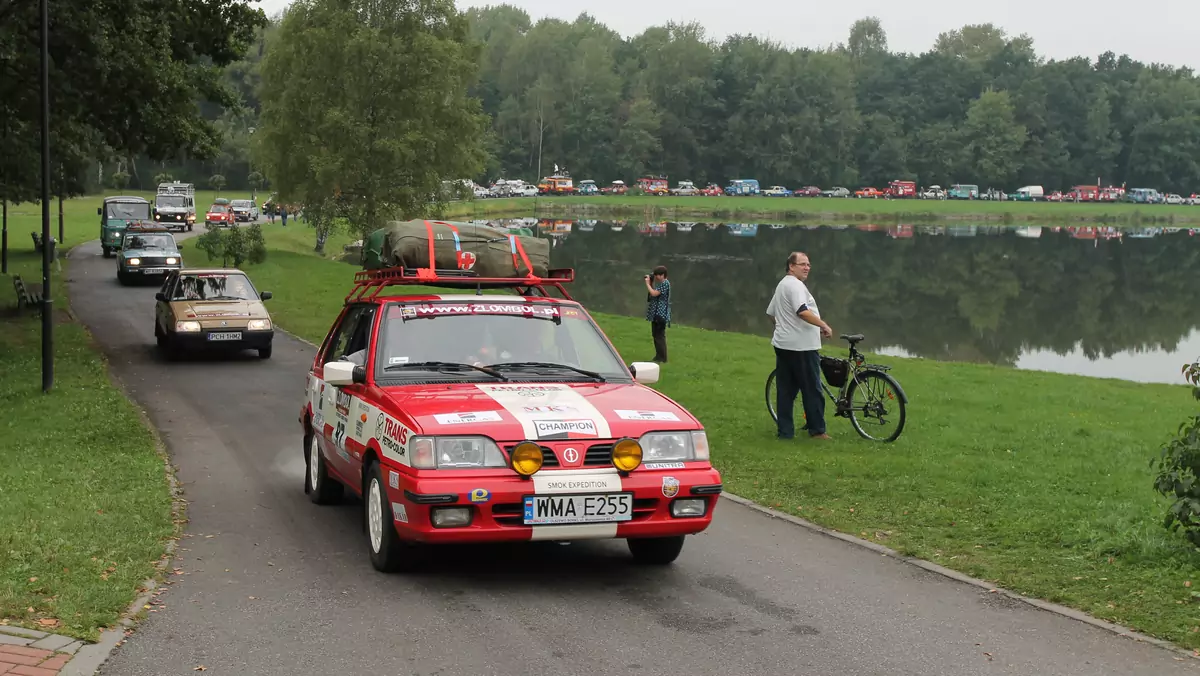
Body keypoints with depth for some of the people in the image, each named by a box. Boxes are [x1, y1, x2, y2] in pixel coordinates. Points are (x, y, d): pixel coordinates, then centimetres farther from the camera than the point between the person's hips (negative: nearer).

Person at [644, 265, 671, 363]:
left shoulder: (665, 284, -15)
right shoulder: (660, 283, 16)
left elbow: (654, 293, -22)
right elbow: (653, 293, 17)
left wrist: (647, 283, -10)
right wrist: (651, 283, 8)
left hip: (660, 314, -10)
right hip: (655, 313, 10)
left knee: (660, 336, -8)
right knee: (656, 335, 15)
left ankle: (662, 358, -6)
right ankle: (658, 356, 23)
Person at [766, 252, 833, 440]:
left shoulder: (782, 285, 19)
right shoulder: (795, 285, -14)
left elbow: (771, 313, 27)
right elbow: (802, 312, -27)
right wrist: (824, 326, -20)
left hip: (783, 345, 10)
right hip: (801, 346, -10)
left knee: (785, 390, 8)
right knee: (812, 389, -1)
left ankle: (785, 430, 9)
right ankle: (817, 430, 3)